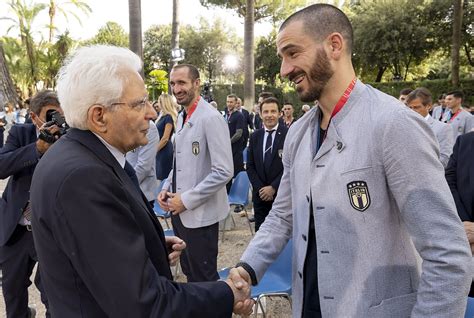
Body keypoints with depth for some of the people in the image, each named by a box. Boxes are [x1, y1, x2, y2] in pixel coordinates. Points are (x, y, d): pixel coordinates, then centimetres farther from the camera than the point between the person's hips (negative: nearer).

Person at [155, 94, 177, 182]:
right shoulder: (162, 116, 14)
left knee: (163, 176, -4)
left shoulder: (169, 117, -13)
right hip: (160, 150, 9)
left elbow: (165, 138, -17)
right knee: (160, 175, 12)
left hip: (165, 150, -9)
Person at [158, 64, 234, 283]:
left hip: (200, 213, -8)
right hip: (179, 209, 8)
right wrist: (167, 188, 6)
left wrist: (187, 200, -18)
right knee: (189, 273, 19)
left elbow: (224, 171, -21)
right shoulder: (182, 117, 11)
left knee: (204, 277, 5)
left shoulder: (211, 118, -16)